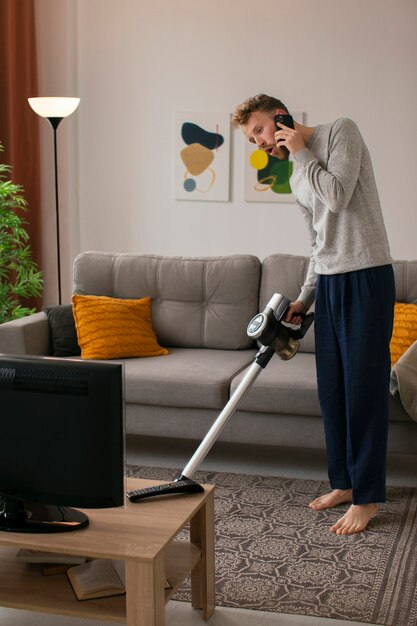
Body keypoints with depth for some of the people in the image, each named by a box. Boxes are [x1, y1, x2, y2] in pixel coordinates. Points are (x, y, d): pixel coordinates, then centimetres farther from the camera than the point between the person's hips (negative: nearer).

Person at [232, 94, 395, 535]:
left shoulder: (340, 132, -4)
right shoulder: (297, 177, 19)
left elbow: (337, 197, -18)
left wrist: (300, 151, -7)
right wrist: (304, 298, 17)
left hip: (365, 278, -8)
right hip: (328, 283, 8)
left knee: (363, 388, -5)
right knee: (331, 389, 11)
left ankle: (367, 497, 4)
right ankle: (344, 482, 24)